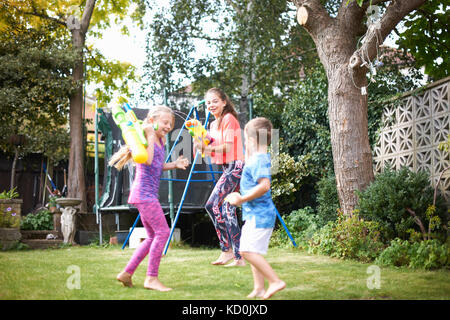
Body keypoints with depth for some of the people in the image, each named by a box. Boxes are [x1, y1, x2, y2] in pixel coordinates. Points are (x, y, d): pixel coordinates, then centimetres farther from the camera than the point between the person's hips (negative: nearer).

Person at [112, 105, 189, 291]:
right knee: (163, 232, -13)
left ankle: (126, 273, 17)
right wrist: (150, 136, -20)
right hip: (143, 192, -10)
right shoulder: (144, 138, -8)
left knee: (153, 237, 13)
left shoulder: (160, 141, 17)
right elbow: (147, 160, -25)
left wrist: (175, 165, 10)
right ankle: (151, 279, -7)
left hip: (150, 194, 10)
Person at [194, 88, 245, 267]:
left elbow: (228, 147, -16)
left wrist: (205, 148, -20)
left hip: (235, 166, -10)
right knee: (228, 211, 6)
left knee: (212, 204, -17)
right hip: (227, 168, 10)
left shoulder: (228, 118, -8)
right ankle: (239, 257, 8)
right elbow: (213, 149, 19)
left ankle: (227, 249, -9)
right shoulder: (213, 124, 19)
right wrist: (201, 143, 2)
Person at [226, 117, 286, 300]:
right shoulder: (260, 157, 14)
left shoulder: (259, 159, -17)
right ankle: (259, 288, 19)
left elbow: (264, 186, -30)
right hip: (255, 214, 11)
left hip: (259, 214, -11)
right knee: (250, 250, 15)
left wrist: (241, 199, -24)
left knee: (248, 251, -15)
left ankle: (275, 281, -12)